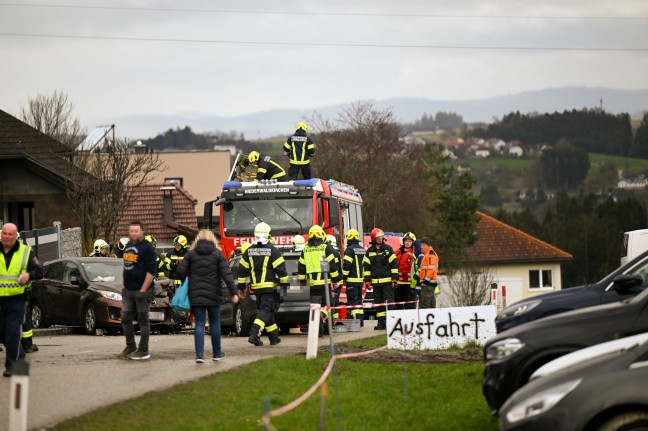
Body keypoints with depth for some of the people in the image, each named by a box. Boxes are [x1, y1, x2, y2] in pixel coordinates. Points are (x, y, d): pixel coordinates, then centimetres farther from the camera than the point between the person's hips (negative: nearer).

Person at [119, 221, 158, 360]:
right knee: (126, 318, 9)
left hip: (142, 291, -8)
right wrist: (123, 285, 16)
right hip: (128, 291, 8)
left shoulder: (147, 247, -11)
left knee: (143, 320, -1)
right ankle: (130, 346, 22)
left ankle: (143, 351, 3)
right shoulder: (128, 246, 14)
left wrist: (143, 291, -18)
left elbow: (152, 271, -16)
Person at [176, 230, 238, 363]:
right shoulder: (217, 254, -1)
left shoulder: (191, 254, 2)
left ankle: (199, 354, -10)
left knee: (199, 324, 1)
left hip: (195, 296, 1)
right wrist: (233, 293, -8)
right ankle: (217, 353, 21)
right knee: (215, 323, 13)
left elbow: (180, 271, -5)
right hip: (213, 295, 0)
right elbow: (226, 274, -8)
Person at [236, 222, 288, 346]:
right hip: (268, 286, -5)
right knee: (265, 310, -6)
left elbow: (242, 270, 8)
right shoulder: (272, 250, -9)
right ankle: (254, 334, -23)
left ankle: (274, 337, 21)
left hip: (256, 287, 5)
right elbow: (281, 269, -9)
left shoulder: (249, 251, 5)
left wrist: (241, 287, 15)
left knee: (268, 311, 15)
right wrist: (284, 284, -1)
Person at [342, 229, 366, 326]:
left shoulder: (350, 249, -11)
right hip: (361, 279, 8)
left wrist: (344, 277, -8)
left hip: (352, 279, -8)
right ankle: (361, 320, 14)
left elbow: (347, 265, -15)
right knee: (359, 299, 14)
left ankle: (356, 320, -14)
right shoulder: (363, 249, 14)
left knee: (353, 300, -7)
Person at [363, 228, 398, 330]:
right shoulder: (369, 251, 10)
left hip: (387, 281, -3)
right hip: (376, 282, 3)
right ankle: (381, 322, 10)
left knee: (388, 302, -6)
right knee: (378, 303, 5)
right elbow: (366, 266, 13)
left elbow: (394, 264, 1)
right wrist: (367, 280, 6)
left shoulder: (388, 249, 2)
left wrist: (394, 278, -5)